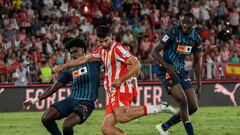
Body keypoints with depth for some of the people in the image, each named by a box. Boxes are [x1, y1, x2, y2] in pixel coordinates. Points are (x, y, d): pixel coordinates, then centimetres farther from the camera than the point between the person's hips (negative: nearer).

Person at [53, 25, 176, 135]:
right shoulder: (102, 50, 19)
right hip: (112, 93, 9)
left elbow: (136, 65, -15)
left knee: (121, 117, -35)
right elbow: (85, 59, 30)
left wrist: (121, 80, -18)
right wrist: (63, 66, 31)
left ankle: (157, 108, -27)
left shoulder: (118, 49, -8)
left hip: (121, 89, -9)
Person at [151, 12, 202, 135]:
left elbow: (197, 62, 12)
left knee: (193, 107, 3)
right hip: (167, 72, -7)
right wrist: (168, 67, -24)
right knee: (183, 102, -20)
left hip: (181, 71, 7)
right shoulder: (173, 33, -17)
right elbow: (154, 51, -14)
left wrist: (199, 85, 10)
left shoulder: (196, 38, 2)